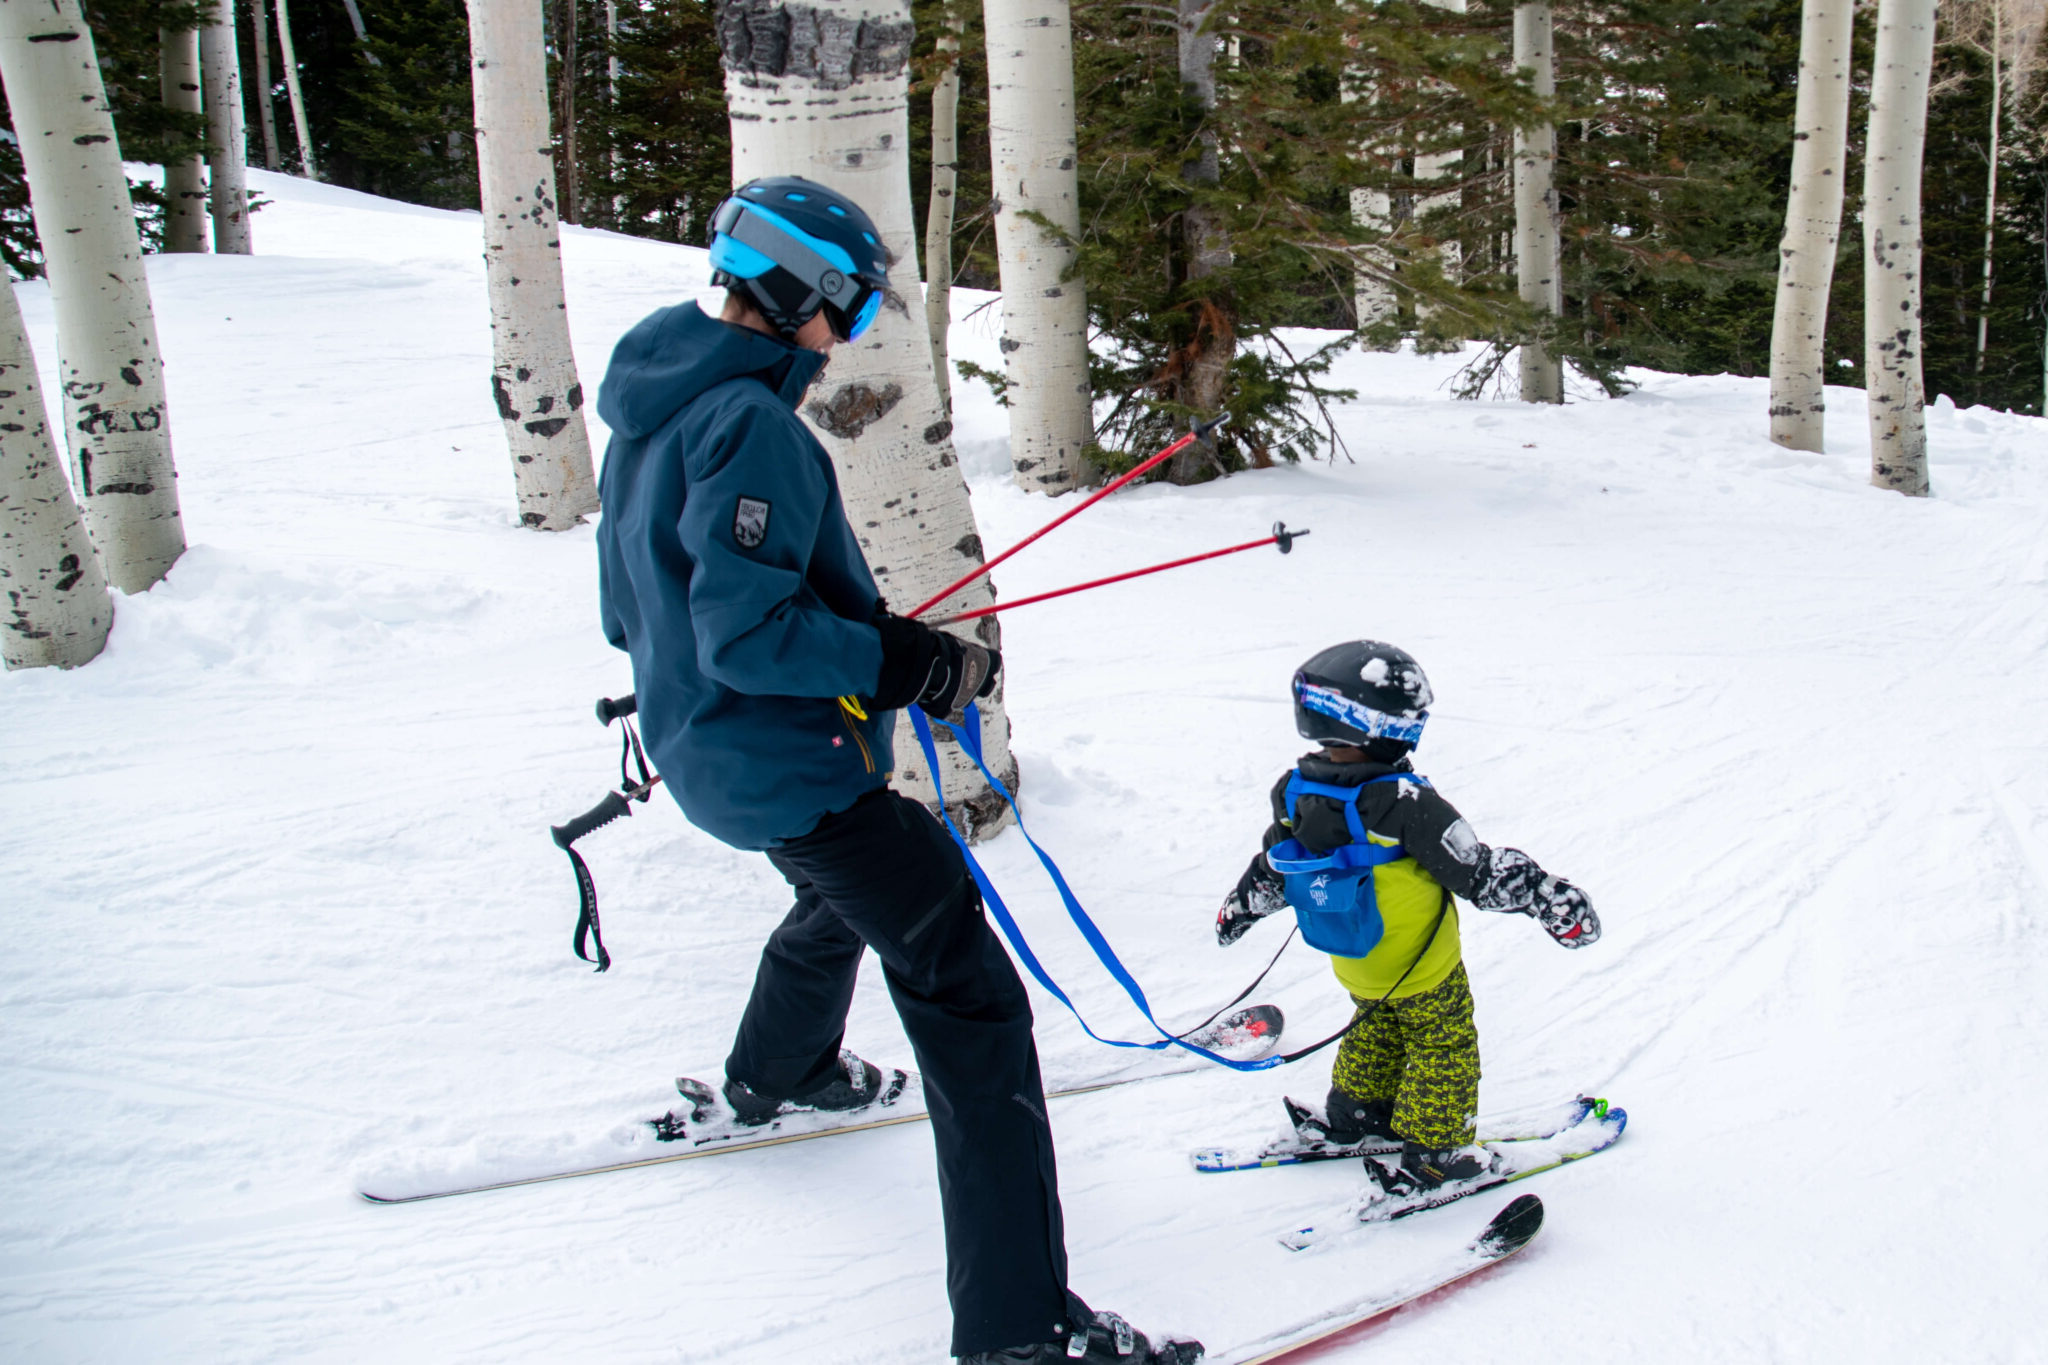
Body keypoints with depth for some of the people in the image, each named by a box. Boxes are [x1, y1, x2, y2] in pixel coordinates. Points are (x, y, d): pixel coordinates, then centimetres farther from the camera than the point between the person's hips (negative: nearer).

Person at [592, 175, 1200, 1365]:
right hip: (794, 766, -10)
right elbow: (747, 632, -29)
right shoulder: (749, 425, -23)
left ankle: (775, 1077, 63)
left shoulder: (657, 406, 9)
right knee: (971, 1010, -11)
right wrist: (914, 664, -23)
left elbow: (637, 609, 17)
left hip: (711, 750, 10)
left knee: (844, 895, 39)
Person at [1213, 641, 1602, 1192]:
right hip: (1421, 967, -6)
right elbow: (1479, 872, -29)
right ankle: (1434, 1155, 22)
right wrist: (1556, 903, -20)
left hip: (1356, 966, 6)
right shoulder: (1403, 805, -34)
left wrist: (1241, 907, 23)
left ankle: (1354, 1115, 43)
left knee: (1378, 1029, 29)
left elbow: (1273, 867, 4)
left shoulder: (1296, 793, -14)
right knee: (1444, 1044, 14)